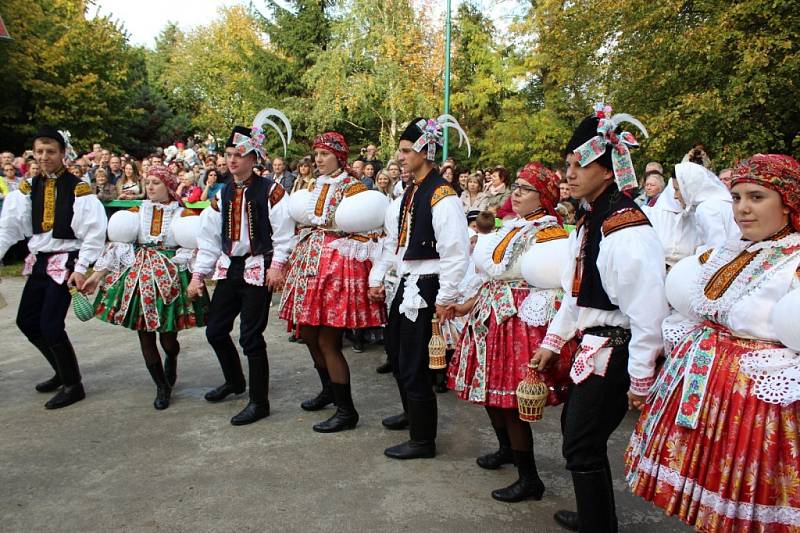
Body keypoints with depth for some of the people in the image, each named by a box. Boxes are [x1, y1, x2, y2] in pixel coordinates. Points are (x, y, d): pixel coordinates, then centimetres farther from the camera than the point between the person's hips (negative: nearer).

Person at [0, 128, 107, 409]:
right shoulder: (27, 188, 5)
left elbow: (93, 233, -14)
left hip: (65, 262, -7)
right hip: (38, 261, 7)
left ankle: (73, 385, 10)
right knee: (26, 321, 13)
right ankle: (62, 371, 32)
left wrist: (81, 268, -19)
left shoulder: (78, 189, -11)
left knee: (50, 325, -9)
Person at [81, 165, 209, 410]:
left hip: (171, 277, -2)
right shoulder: (136, 213, 8)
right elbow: (117, 244, 5)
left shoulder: (182, 215, 1)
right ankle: (162, 387, 21)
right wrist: (96, 275, 0)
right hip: (138, 277, 3)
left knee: (167, 336, 0)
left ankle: (171, 359, 39)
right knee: (144, 334, 4)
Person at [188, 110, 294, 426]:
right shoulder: (222, 195, 11)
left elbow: (284, 231, -10)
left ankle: (259, 402, 9)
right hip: (229, 268, 7)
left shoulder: (270, 190, -7)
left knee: (251, 336, -5)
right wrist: (198, 274, 7)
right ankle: (235, 381, 38)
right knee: (215, 330, 13)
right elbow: (208, 238, 11)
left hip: (258, 270, -7)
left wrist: (277, 265, -18)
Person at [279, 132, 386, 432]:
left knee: (327, 341, -7)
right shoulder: (317, 187, 16)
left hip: (338, 265, -8)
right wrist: (296, 258, 18)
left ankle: (346, 411, 7)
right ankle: (329, 390, 36)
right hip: (311, 262, 8)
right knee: (308, 333, 14)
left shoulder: (353, 188, -6)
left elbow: (368, 233, -10)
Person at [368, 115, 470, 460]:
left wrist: (446, 298, -21)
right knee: (395, 349, 23)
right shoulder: (410, 192, 11)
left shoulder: (443, 196, -18)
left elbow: (457, 251, -22)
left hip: (425, 286, -10)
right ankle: (411, 412, 45)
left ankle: (422, 440, 16)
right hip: (405, 282, 10)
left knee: (413, 361, -2)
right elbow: (394, 238, 17)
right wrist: (377, 277, 16)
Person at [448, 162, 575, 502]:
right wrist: (469, 305, 21)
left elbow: (553, 290, -17)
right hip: (490, 318, 8)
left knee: (508, 398, -4)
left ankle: (529, 479, 12)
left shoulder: (549, 234, -12)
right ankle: (507, 449, 41)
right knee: (490, 390, 16)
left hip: (520, 324, -8)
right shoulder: (510, 228, 14)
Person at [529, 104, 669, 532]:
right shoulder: (589, 219, 9)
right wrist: (552, 342, 17)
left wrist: (641, 380, -17)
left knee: (582, 447, -2)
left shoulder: (628, 230, -22)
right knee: (574, 426, 21)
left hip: (616, 352, -10)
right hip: (592, 346, 10)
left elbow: (648, 311, -22)